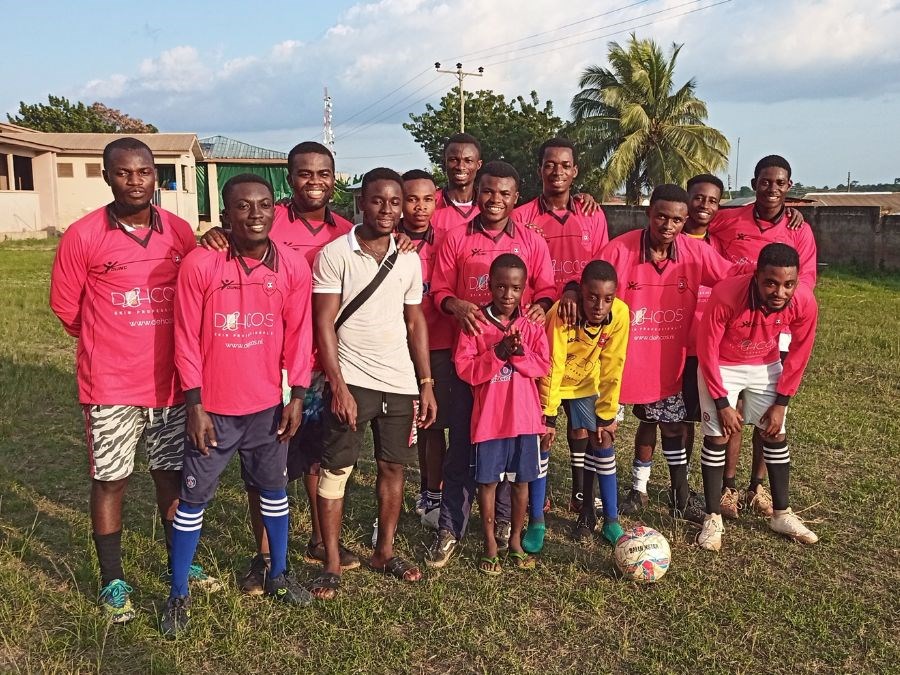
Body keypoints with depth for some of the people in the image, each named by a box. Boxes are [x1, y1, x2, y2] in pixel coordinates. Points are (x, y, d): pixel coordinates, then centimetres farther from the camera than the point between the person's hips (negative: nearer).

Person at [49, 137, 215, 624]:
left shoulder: (180, 232, 1)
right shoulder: (83, 236, -8)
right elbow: (67, 309, 0)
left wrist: (161, 347, 8)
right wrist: (112, 347, 9)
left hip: (169, 383, 3)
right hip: (110, 387, -3)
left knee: (173, 476, 14)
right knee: (110, 482, 7)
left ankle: (178, 563, 33)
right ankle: (113, 581, 23)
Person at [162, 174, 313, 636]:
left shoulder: (293, 266, -6)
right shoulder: (199, 265, -14)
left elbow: (298, 333, 1)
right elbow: (186, 338, -9)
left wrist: (296, 397, -1)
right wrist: (195, 404, -10)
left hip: (268, 405, 3)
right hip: (213, 408, -2)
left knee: (273, 490, 17)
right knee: (194, 498, 8)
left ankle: (278, 576, 37)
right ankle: (178, 595, 25)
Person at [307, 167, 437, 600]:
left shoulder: (409, 260, 8)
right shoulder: (334, 254, -5)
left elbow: (416, 323, 12)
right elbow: (324, 324, -7)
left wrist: (426, 383, 6)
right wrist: (338, 386, -14)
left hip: (401, 383, 4)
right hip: (352, 380, -4)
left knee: (393, 466, 11)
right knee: (336, 469, 1)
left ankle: (384, 552, 26)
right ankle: (331, 564, 12)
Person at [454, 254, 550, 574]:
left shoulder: (532, 326, 3)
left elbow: (543, 366, -2)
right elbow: (464, 369, -11)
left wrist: (520, 354, -18)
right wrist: (497, 353, -21)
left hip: (524, 415, 2)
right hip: (488, 416, -2)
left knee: (521, 480, 12)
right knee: (488, 481, 6)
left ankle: (516, 541, 29)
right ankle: (490, 545, 21)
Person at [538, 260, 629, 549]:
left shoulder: (620, 314, -23)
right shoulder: (562, 313, -33)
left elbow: (612, 368, -12)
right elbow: (551, 367, -26)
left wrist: (606, 415, -7)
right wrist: (548, 415, -21)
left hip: (585, 383, 3)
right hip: (549, 381, -3)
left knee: (602, 439, -2)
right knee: (540, 440, -10)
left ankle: (611, 520, 12)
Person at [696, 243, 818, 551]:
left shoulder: (805, 301, -26)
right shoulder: (726, 296, -36)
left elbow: (799, 353, -8)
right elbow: (707, 351, -22)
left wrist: (781, 402, -5)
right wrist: (722, 403, -17)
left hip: (766, 365, 3)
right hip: (721, 366, -3)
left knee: (776, 434, 6)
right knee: (717, 436, -7)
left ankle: (781, 514, 21)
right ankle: (713, 518, 5)